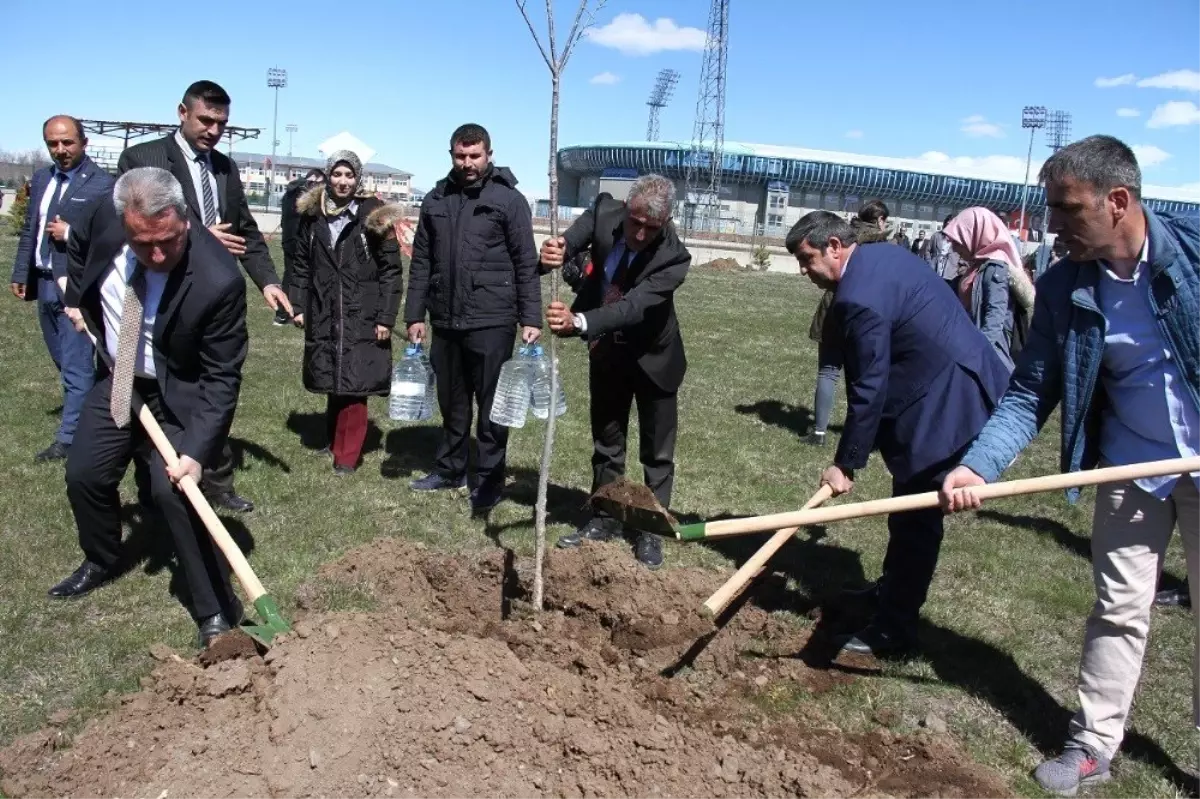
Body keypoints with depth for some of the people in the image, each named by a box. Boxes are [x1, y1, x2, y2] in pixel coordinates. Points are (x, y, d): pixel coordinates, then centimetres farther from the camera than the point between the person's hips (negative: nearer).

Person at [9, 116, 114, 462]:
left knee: (76, 366, -2)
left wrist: (70, 233, -18)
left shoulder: (103, 183, -10)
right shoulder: (42, 177, 13)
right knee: (64, 363, 17)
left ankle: (69, 439, 3)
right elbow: (29, 229, 17)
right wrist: (20, 274, 14)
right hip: (45, 284, 8)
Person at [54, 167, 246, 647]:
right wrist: (76, 297, 9)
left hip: (180, 394, -6)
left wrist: (197, 450, -33)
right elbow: (83, 245, 11)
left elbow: (221, 378, -27)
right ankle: (100, 563, 42)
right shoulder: (108, 218, -19)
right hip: (117, 378, 6)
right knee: (84, 475, 13)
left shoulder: (217, 280, -34)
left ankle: (217, 612, -6)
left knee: (173, 489, -20)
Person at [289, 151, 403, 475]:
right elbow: (301, 264, 14)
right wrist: (298, 305, 7)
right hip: (323, 315, 4)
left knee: (353, 385, -4)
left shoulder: (374, 216, -4)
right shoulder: (312, 215, 8)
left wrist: (386, 317, -9)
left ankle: (347, 454, 4)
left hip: (362, 317, -3)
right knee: (333, 383, 11)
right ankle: (335, 441, 28)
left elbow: (390, 271, -5)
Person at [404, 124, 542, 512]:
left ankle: (489, 480, 13)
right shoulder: (436, 200, 9)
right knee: (452, 402, 16)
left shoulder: (509, 200, -3)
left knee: (492, 404, 3)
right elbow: (421, 262, 11)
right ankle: (449, 468, 30)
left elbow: (526, 264, -5)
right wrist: (414, 315, 7)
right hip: (445, 320, 5)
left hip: (491, 322, -4)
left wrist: (531, 319, -10)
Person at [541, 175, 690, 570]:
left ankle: (651, 530, 21)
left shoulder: (674, 257, -30)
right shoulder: (604, 211, -18)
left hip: (653, 356, -4)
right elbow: (571, 241, -24)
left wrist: (579, 323, -55)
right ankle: (604, 519, 30)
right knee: (606, 441, 15)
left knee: (657, 450, 7)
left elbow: (634, 306, -40)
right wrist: (555, 252, -50)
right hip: (607, 352, 4)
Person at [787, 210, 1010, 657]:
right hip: (956, 387, 11)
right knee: (909, 510, 23)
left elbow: (868, 389, -21)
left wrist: (846, 463, -12)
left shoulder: (858, 298, -23)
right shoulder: (882, 255, 10)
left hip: (947, 402, -11)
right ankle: (892, 589, 41)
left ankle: (892, 633, 9)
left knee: (914, 518, -2)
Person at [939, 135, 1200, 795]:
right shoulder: (1062, 288, -11)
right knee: (1120, 609, 7)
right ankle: (1093, 744, 20)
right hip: (1130, 471, 1)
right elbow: (1030, 393, -10)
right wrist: (978, 467, -23)